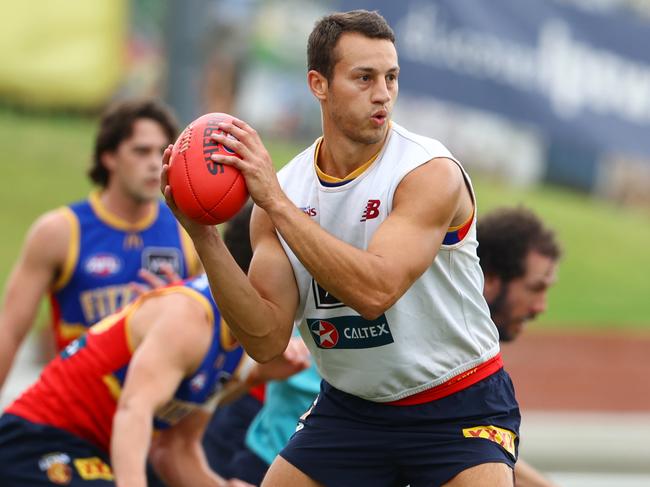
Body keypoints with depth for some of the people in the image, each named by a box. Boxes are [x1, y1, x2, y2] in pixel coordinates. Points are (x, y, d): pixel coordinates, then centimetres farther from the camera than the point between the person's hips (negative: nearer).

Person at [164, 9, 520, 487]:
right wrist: (204, 237, -20)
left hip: (457, 407, -5)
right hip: (349, 408, 5)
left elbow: (374, 291, -34)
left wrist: (277, 203, -32)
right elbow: (267, 339, -10)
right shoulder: (281, 189, -4)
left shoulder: (431, 173, -18)